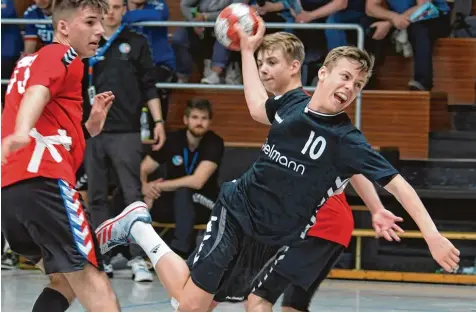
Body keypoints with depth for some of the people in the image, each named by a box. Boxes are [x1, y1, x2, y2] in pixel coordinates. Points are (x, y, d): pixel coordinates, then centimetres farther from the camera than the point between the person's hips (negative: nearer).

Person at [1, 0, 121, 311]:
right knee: (91, 282, -12)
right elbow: (37, 93, -21)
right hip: (43, 181, -9)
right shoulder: (63, 55, 2)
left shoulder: (30, 61, 30)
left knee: (66, 280, 20)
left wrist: (89, 127, 19)